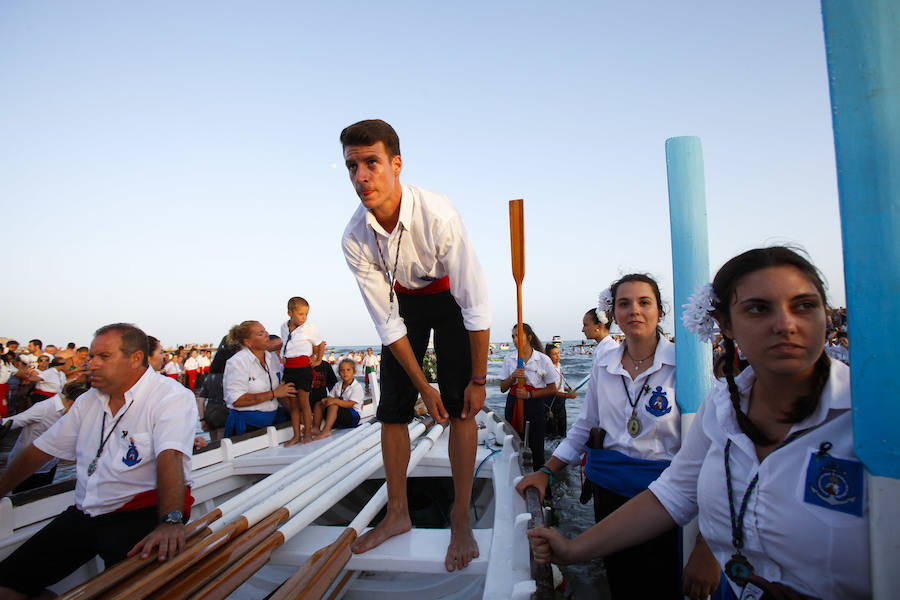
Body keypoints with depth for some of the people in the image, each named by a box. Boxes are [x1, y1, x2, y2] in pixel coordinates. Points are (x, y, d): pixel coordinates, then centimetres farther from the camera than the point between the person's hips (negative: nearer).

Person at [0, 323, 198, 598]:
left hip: (142, 513, -7)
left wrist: (170, 521, -37)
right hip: (85, 514, 7)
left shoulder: (172, 397, -11)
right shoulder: (88, 401, 15)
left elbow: (170, 455, -26)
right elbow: (42, 449, 23)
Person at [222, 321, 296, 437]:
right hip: (247, 425, -6)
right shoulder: (237, 362, -11)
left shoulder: (272, 357, 9)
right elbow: (236, 400, -20)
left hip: (273, 419, 6)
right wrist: (274, 394, -19)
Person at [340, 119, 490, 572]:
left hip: (450, 296, -3)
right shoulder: (354, 239, -23)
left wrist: (478, 380, -20)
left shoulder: (438, 215, -34)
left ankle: (460, 520, 7)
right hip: (403, 300, 3)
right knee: (393, 407, 2)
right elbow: (386, 323, -16)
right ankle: (397, 514, 20)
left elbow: (475, 305, -27)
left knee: (460, 405, -9)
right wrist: (424, 387, -14)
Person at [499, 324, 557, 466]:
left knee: (536, 449, 1)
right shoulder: (509, 359, 5)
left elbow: (552, 390, -1)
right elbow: (503, 388, 6)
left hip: (534, 406, -2)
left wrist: (530, 394, -13)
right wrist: (513, 377, -13)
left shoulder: (543, 360, -4)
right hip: (513, 405, 3)